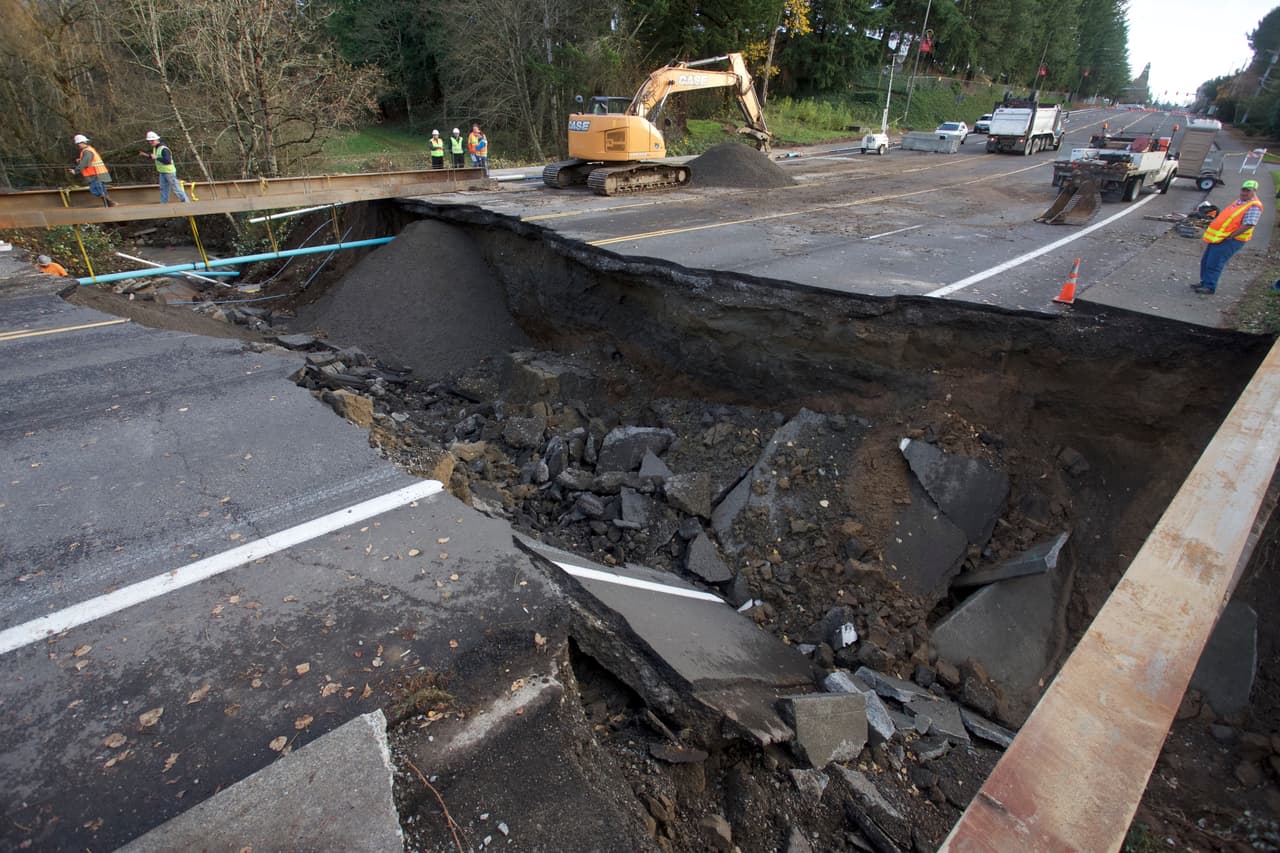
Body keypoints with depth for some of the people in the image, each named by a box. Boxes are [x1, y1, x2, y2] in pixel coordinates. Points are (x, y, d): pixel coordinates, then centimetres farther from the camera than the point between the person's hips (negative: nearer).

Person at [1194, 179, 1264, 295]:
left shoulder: (1254, 206, -11)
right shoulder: (1238, 201, 17)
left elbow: (1248, 225, -19)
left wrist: (1230, 236, -21)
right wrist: (1211, 228, 18)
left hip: (1230, 241, -9)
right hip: (1219, 237, 9)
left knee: (1214, 263, -12)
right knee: (1205, 261, 12)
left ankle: (1210, 288, -7)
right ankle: (1205, 283, 22)